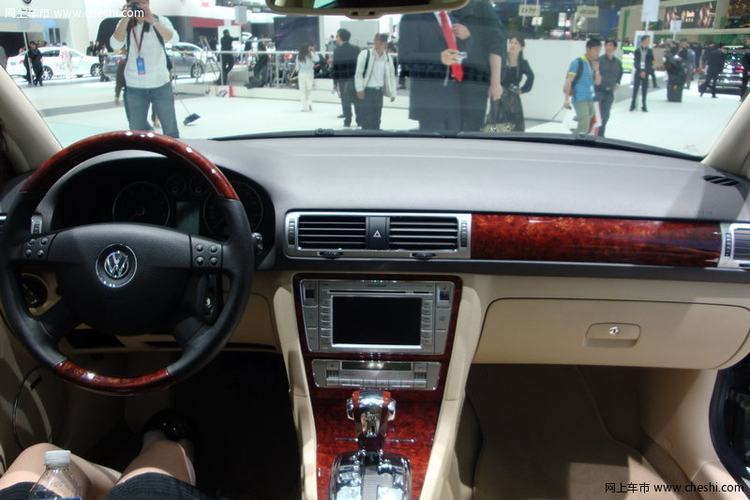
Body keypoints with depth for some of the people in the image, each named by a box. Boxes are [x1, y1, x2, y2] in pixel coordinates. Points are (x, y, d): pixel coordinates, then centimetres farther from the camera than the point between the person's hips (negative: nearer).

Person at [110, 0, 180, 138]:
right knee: (137, 130, 10)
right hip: (134, 87, 1)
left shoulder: (160, 21, -2)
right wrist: (126, 19, -21)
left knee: (170, 129, 7)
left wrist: (153, 20, -30)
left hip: (161, 84, -1)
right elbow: (115, 45, -14)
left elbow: (174, 39, -20)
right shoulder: (125, 23, 2)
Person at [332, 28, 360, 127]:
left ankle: (347, 121, 7)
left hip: (343, 79, -3)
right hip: (355, 79, 3)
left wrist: (335, 81, -4)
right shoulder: (356, 49, 3)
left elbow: (335, 67, -10)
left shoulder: (337, 51, -8)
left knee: (345, 101, 5)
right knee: (357, 100, 10)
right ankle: (360, 120, 11)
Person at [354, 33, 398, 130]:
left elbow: (391, 76, 14)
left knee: (376, 118, 11)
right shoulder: (365, 54, -9)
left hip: (379, 91, 5)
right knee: (366, 119, -6)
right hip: (367, 90, -5)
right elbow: (358, 72, -9)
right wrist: (360, 89, -14)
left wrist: (393, 93, 11)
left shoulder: (387, 57, 7)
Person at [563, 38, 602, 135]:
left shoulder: (593, 63, 13)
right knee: (584, 127, -17)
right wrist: (567, 99, -18)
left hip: (590, 99, 8)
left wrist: (596, 69, -3)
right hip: (580, 99, -8)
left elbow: (597, 82, 14)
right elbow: (568, 81, -11)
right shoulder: (577, 62, -7)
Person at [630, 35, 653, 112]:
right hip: (638, 72, -1)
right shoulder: (637, 51, 0)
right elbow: (635, 63, -4)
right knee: (635, 89, -2)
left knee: (644, 89, 1)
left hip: (646, 73, 1)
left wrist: (645, 72, -9)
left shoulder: (650, 51, 5)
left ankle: (643, 106, 7)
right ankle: (633, 105, 6)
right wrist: (640, 71, -13)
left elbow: (650, 63, 4)